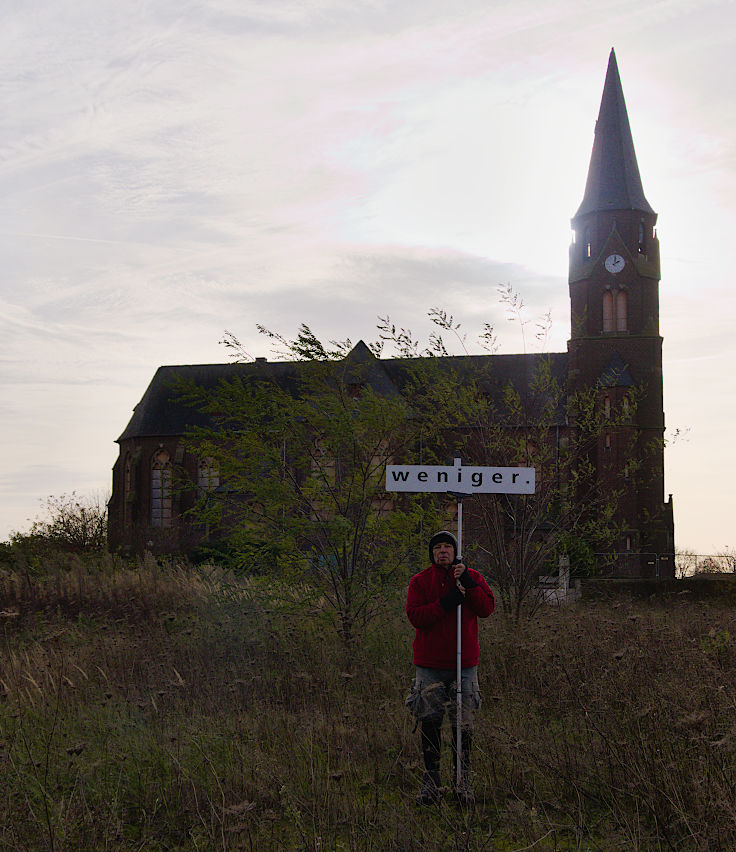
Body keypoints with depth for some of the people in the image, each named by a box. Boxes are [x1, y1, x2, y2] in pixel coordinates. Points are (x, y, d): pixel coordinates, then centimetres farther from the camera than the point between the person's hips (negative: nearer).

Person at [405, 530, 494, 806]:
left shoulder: (472, 577, 5)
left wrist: (468, 584, -18)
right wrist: (447, 602, -20)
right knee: (430, 722, 3)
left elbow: (486, 609, -8)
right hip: (430, 664, 0)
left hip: (465, 663, 1)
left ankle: (462, 779, 15)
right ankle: (431, 779, 15)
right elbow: (415, 615, -11)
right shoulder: (420, 581, 2)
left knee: (464, 724, 3)